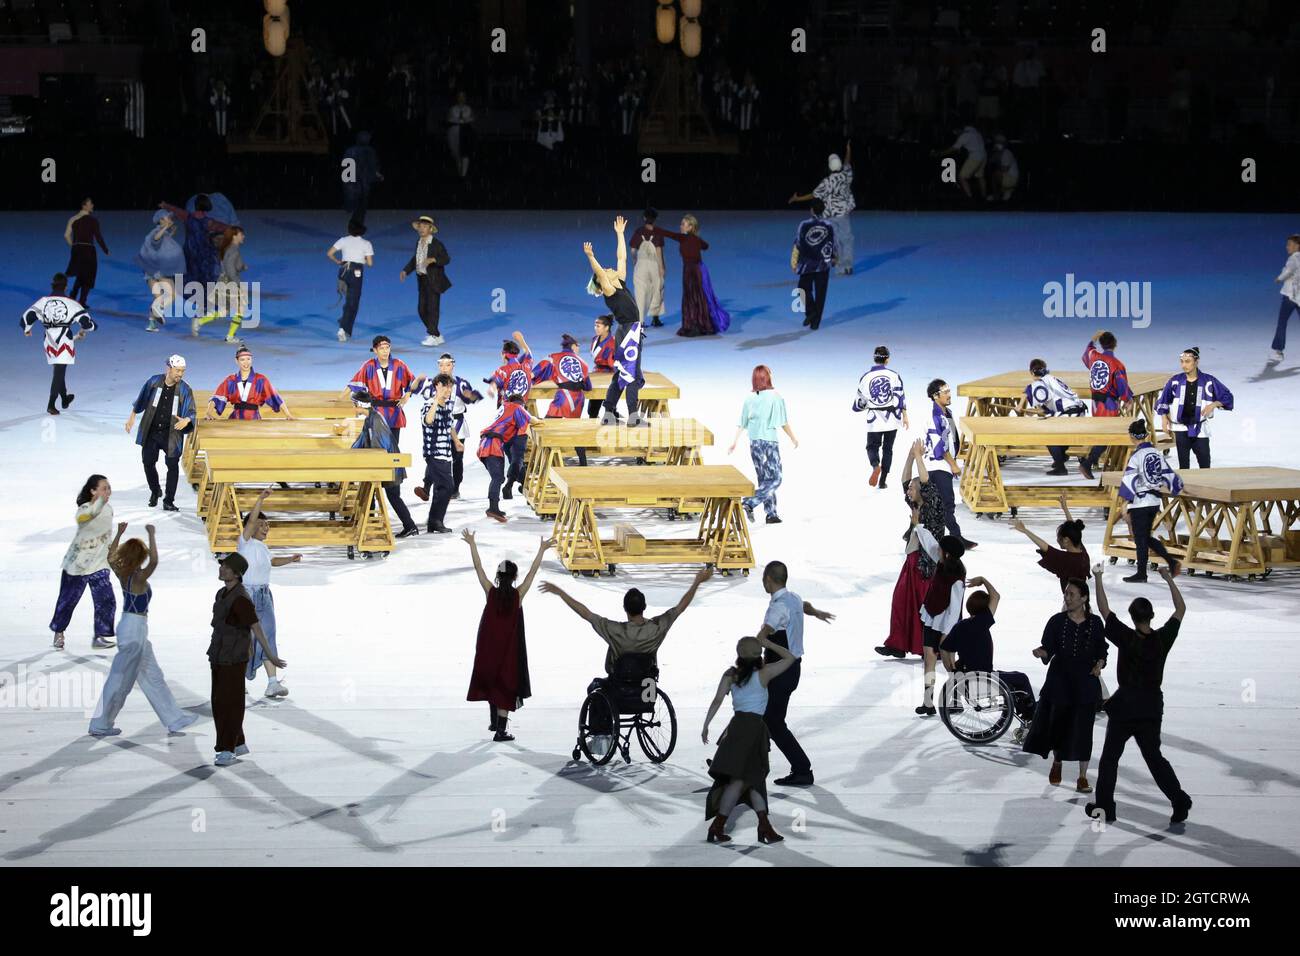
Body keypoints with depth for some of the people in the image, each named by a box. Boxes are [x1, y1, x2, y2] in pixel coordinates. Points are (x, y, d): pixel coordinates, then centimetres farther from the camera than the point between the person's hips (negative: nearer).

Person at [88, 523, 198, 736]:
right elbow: (154, 562, -38)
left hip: (132, 628, 10)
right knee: (121, 680, 0)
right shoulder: (138, 578, -20)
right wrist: (151, 535, -30)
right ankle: (100, 725, 8)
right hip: (134, 630, -10)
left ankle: (174, 720, 20)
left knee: (153, 677, 14)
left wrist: (119, 534, 20)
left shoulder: (122, 574, 2)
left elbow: (110, 556, 21)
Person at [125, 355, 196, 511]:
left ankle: (168, 501, 10)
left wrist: (186, 420, -28)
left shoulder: (184, 389, -9)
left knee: (173, 466, 0)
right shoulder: (154, 381, -5)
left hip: (171, 434, -2)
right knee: (148, 463, 9)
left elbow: (191, 412, -6)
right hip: (150, 432, 2)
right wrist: (132, 416, 14)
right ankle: (155, 491, 35)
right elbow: (141, 400, 10)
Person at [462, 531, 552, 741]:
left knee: (491, 680, 20)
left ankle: (495, 722, 30)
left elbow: (478, 567, -3)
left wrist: (472, 544, 4)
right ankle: (501, 730, -1)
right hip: (510, 647, -2)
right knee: (505, 685, 3)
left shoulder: (491, 591, -9)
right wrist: (542, 550, 2)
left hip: (488, 646, 2)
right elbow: (533, 571, -5)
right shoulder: (518, 594, -11)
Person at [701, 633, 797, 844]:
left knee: (755, 777, 12)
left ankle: (764, 826, 12)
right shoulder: (764, 674, -4)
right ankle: (717, 826, -6)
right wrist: (768, 644, 9)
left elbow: (717, 701, -1)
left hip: (737, 727, 5)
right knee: (738, 779, -3)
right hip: (754, 726, -5)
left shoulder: (731, 674, 5)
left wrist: (706, 725, 3)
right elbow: (790, 657, 3)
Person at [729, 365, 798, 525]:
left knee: (764, 479, 13)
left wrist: (734, 443, 12)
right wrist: (794, 439, 8)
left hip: (754, 442, 5)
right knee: (775, 480, 0)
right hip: (770, 441, -5)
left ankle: (772, 514, 14)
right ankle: (749, 503, -16)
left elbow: (741, 424, 4)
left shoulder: (749, 398, 2)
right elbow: (784, 423, -5)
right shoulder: (775, 397, -10)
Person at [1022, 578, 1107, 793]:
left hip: (1085, 682, 0)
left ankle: (1082, 777, 6)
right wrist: (1042, 653, -26)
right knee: (1058, 724, 8)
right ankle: (1057, 764, 37)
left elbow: (1101, 650, 11)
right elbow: (1048, 650, -5)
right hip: (1059, 681, 0)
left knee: (1082, 728, -3)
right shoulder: (1057, 621, -2)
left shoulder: (1095, 623, 0)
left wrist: (1100, 663, -8)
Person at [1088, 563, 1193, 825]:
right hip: (1152, 707, 3)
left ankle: (1104, 807, 13)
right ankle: (1179, 801, 2)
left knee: (1110, 757, 10)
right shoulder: (1163, 639, -7)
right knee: (1154, 756, 13)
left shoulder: (1126, 638, -14)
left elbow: (1104, 609, -10)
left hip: (1125, 705, -3)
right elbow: (1181, 609, 5)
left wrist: (1098, 578, -2)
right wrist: (1168, 579, 8)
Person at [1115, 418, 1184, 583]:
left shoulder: (1137, 455, -16)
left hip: (1139, 503, -7)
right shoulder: (1156, 452, 5)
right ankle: (1171, 562, 8)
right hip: (1154, 502, 7)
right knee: (1146, 537, 18)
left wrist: (1125, 502, -17)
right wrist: (1177, 488, 27)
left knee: (1140, 540, 3)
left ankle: (1141, 574, 10)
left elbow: (1130, 480, -19)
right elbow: (1168, 473, 11)